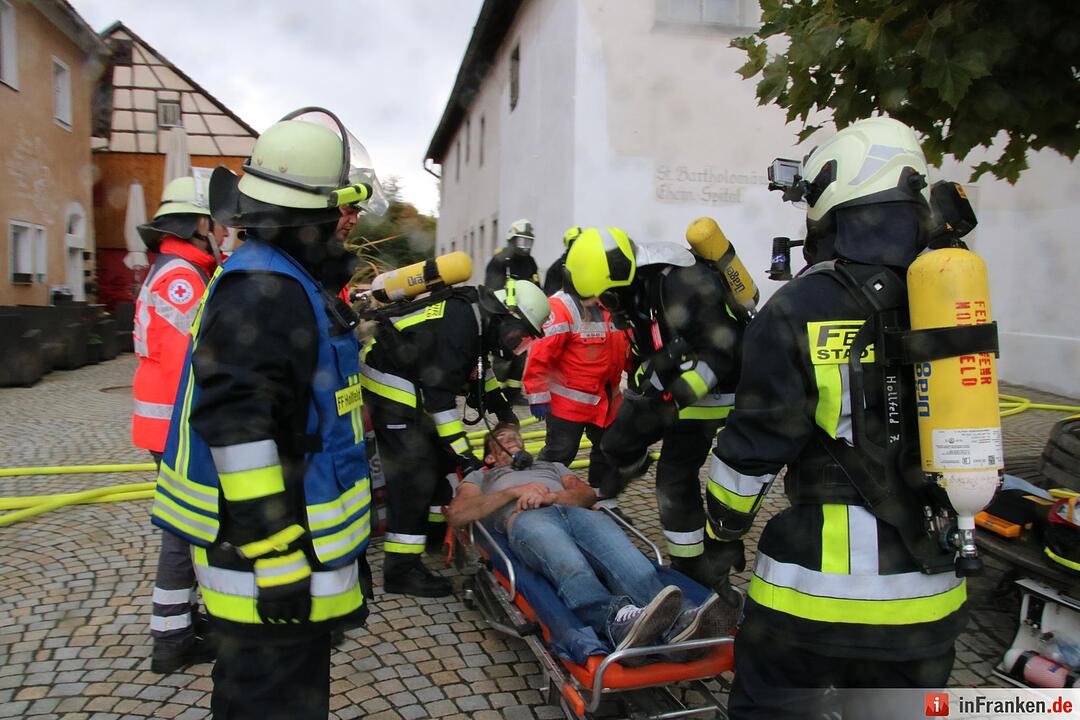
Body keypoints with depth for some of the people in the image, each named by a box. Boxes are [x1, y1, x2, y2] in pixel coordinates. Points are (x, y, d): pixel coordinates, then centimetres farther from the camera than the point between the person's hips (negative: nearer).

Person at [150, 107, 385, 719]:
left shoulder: (293, 283, 12)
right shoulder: (261, 291, -22)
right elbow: (238, 433, -28)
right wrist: (277, 557, -25)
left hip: (293, 534, 11)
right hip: (269, 556, -11)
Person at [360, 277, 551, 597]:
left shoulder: (478, 315, 3)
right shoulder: (459, 322, -26)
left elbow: (479, 365, 21)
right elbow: (440, 393, -28)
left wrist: (501, 404, 17)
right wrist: (461, 451, -25)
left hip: (416, 383, 10)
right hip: (390, 383, -10)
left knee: (441, 459, 16)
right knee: (413, 473, -12)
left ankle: (434, 529, 33)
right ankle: (401, 570, -7)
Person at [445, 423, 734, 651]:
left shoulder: (551, 466, 45)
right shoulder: (480, 477, 38)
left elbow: (588, 494, 24)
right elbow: (456, 514, 14)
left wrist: (550, 496, 1)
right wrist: (515, 491, 4)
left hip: (577, 513, 3)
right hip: (526, 519, -2)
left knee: (630, 564, -33)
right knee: (571, 567, -41)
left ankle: (679, 624, -57)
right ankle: (617, 620, -66)